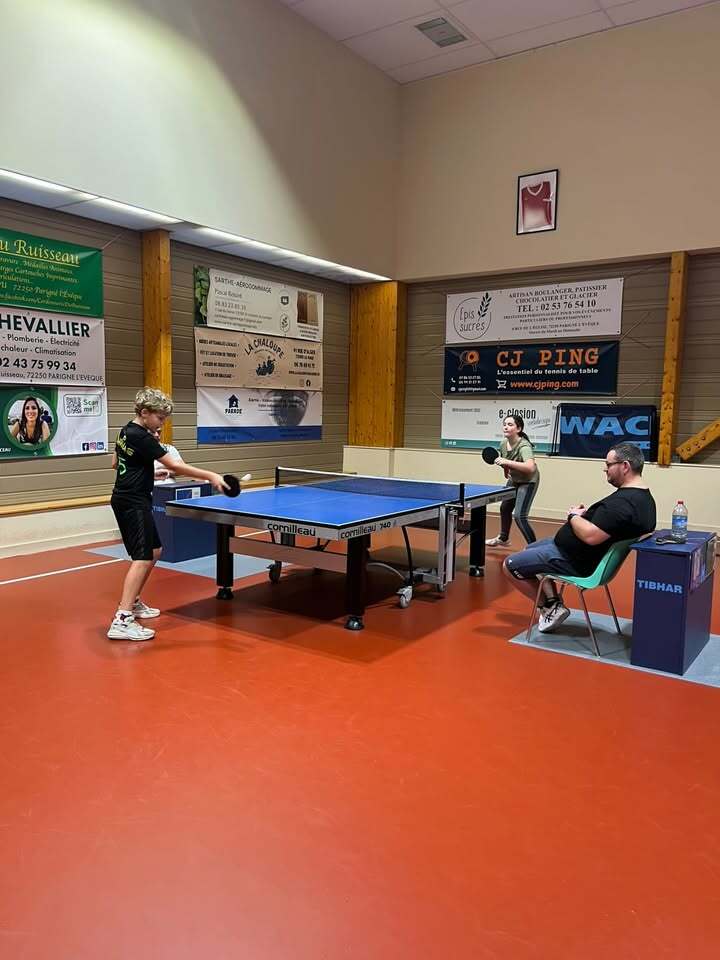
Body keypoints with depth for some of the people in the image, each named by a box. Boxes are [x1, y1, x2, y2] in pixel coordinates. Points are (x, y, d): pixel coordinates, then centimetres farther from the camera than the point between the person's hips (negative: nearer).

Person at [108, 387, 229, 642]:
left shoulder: (126, 431, 11)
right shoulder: (142, 438, -18)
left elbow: (115, 462, 24)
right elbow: (174, 465, -23)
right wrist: (211, 476, -25)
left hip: (127, 500, 10)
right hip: (133, 503, -10)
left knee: (155, 551, 18)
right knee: (142, 558, -16)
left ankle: (132, 602, 27)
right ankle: (122, 621, -22)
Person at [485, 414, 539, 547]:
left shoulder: (524, 446, -33)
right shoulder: (503, 443, -12)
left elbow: (530, 467, -52)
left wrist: (507, 462, -52)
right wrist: (506, 471, 8)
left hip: (528, 481, -8)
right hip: (514, 480, 8)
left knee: (519, 516, -19)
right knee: (505, 508, 24)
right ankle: (503, 538, 48)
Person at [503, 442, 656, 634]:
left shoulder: (623, 503, -29)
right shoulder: (643, 496, 5)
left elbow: (590, 536, -34)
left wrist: (574, 516, -16)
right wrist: (586, 514, 0)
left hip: (574, 560, -11)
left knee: (510, 565, -2)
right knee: (529, 550, 27)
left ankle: (551, 607, 9)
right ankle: (554, 603, 16)